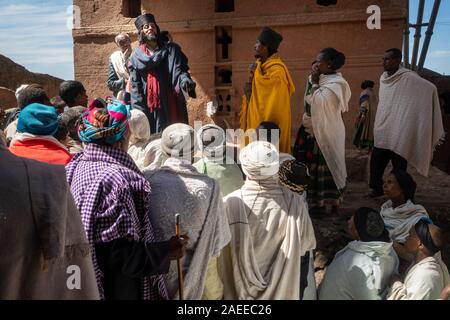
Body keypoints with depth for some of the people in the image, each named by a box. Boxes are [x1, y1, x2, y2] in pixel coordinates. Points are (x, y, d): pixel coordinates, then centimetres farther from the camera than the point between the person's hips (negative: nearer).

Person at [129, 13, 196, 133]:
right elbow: (135, 87, 5)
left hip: (172, 107, 0)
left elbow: (180, 71, -1)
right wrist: (139, 112, -4)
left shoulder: (171, 50, 9)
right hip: (149, 110, 0)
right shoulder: (136, 57, 7)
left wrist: (185, 80, -25)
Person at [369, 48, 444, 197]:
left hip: (399, 133, -6)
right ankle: (377, 188, 24)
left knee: (398, 167, 1)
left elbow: (431, 88, -17)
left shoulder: (408, 78, -12)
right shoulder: (383, 78, 11)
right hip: (382, 132, 6)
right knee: (376, 161, 8)